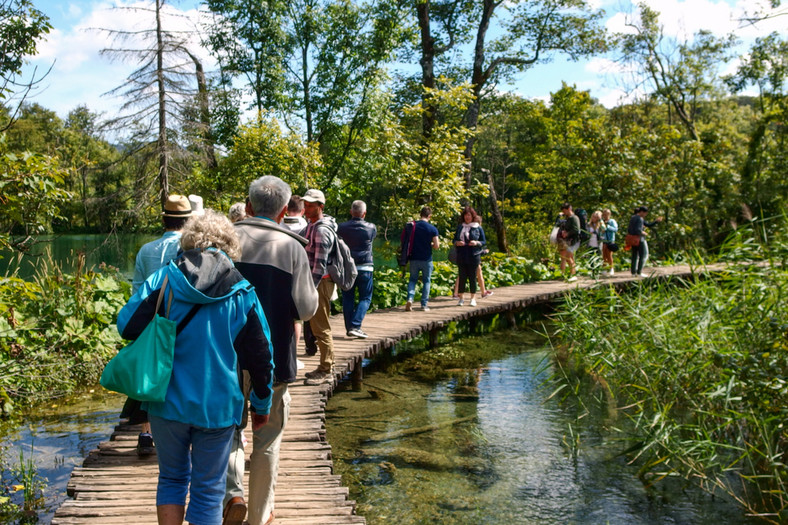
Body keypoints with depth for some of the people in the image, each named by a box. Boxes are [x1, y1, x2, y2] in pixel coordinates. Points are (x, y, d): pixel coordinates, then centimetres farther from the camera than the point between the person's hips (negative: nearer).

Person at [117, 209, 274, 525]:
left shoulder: (163, 279, -4)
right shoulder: (242, 293, -4)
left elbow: (127, 325, -6)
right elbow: (259, 356, -2)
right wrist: (261, 404, 11)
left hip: (168, 401, 1)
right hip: (217, 406, -1)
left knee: (172, 478, 21)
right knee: (208, 490, 11)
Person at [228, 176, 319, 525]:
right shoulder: (292, 247, -10)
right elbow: (306, 308, -11)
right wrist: (313, 291, 8)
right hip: (274, 358, -1)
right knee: (267, 438, 14)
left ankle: (232, 493, 3)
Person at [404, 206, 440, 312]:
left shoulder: (411, 226, -2)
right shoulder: (432, 229, -9)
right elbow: (436, 246, -9)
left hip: (414, 258, 2)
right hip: (427, 259, -2)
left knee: (412, 279, 13)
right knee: (426, 281, 11)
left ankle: (410, 298, -9)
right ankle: (424, 304, 10)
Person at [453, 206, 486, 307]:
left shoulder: (478, 227, 3)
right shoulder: (460, 227, 11)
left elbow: (484, 241, 4)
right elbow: (454, 239, 14)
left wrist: (476, 243, -16)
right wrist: (457, 243, -8)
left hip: (474, 256, -2)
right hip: (461, 256, 2)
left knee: (472, 277, 1)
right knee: (462, 277, 2)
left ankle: (473, 298, 9)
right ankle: (461, 298, 8)